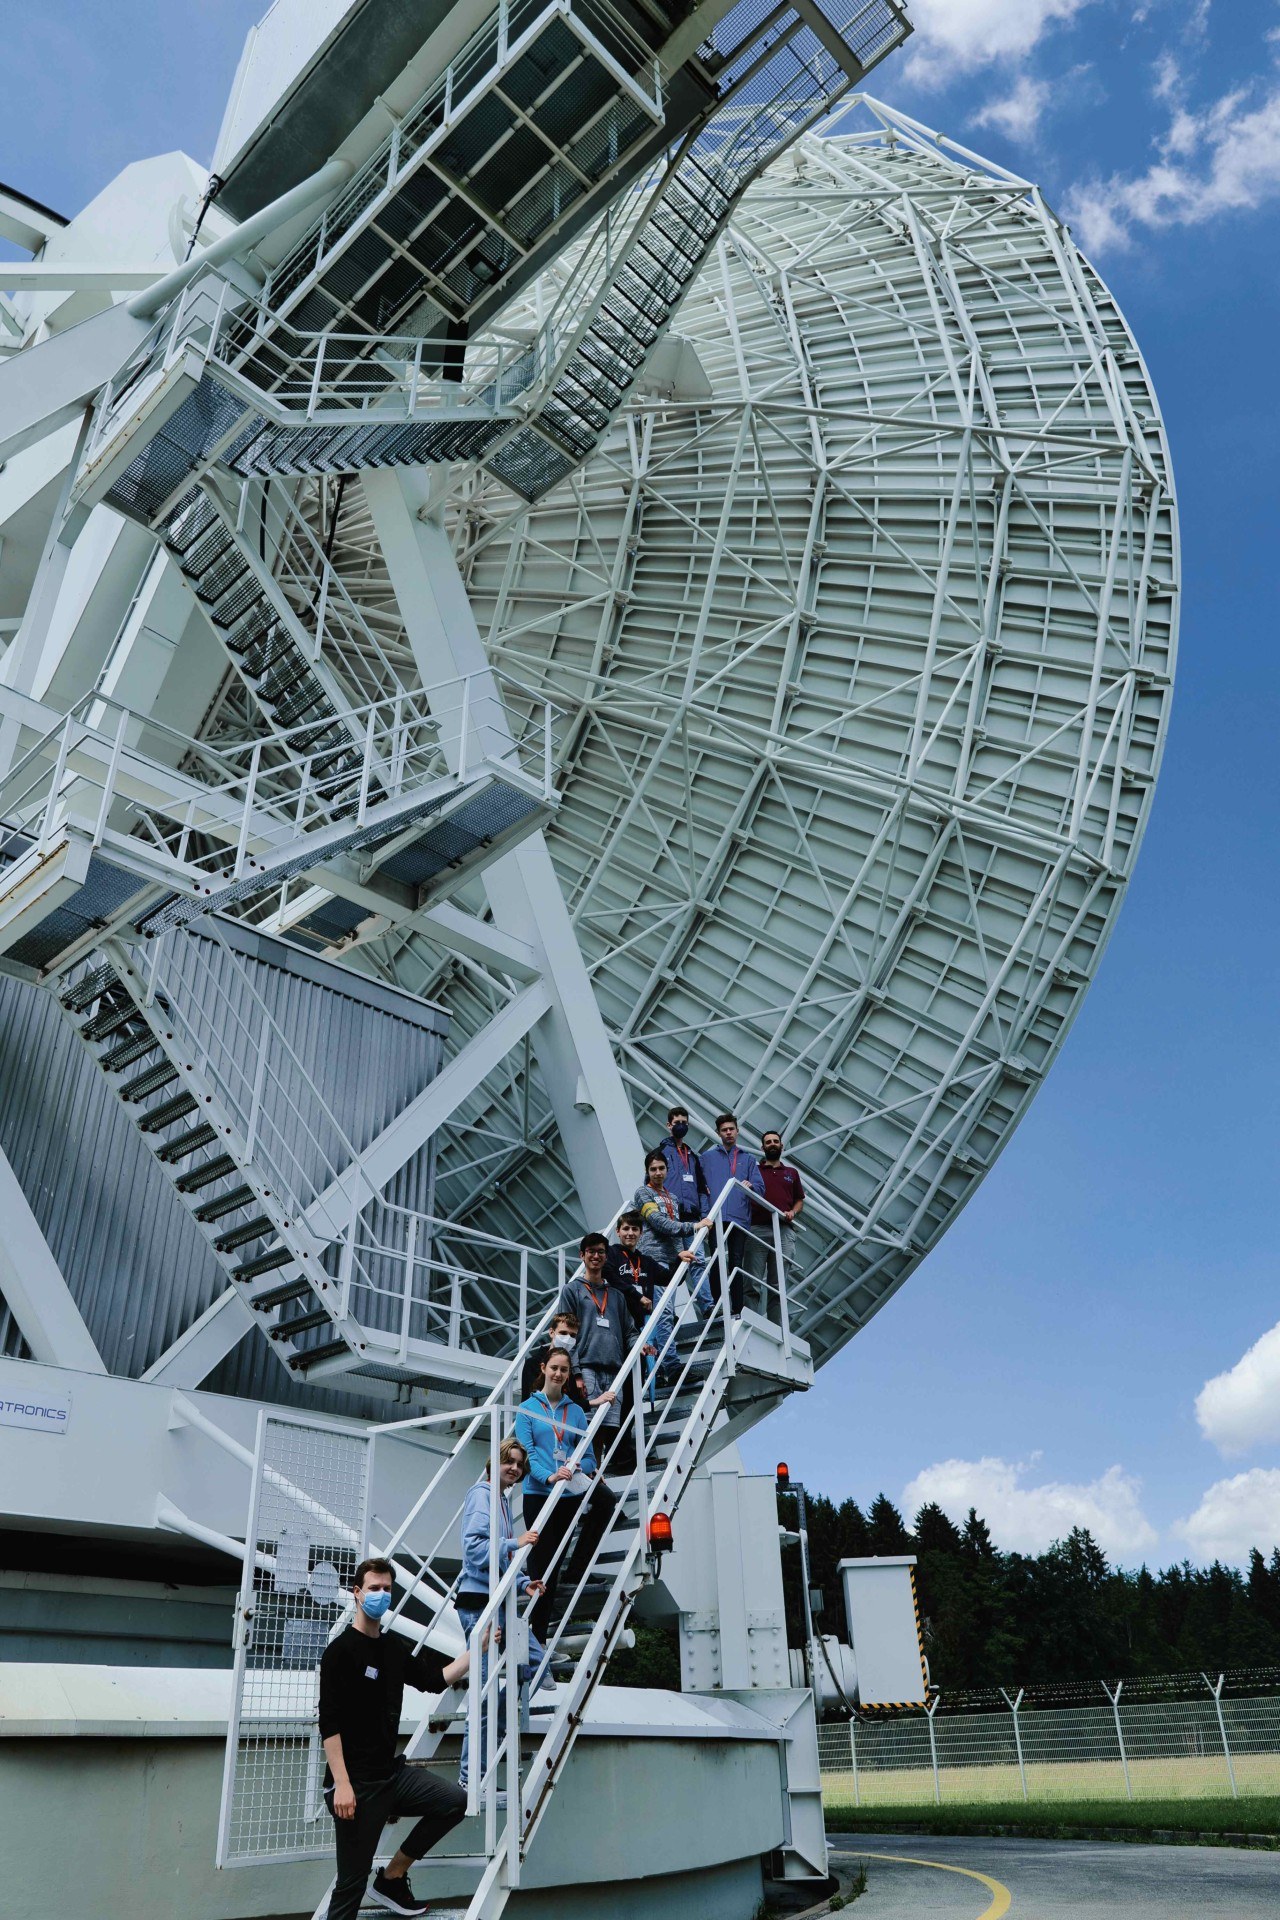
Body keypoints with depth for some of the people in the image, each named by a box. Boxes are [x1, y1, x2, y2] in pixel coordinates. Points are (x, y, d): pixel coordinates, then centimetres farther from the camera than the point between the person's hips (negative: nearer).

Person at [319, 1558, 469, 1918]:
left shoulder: (395, 1648, 10)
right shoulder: (341, 1651, -12)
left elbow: (436, 1679, 17)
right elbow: (329, 1724, -17)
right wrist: (341, 1785, -22)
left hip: (392, 1773, 7)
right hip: (356, 1784, -7)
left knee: (454, 1801, -1)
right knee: (353, 1881, -3)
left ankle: (392, 1878, 13)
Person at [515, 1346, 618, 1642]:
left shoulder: (575, 1411, 11)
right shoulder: (528, 1408, 2)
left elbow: (589, 1456, 8)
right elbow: (526, 1452, -8)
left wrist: (578, 1468, -15)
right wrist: (549, 1476, -25)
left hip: (570, 1494, 3)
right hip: (538, 1495, -3)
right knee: (541, 1567, 1)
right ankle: (537, 1633, 9)